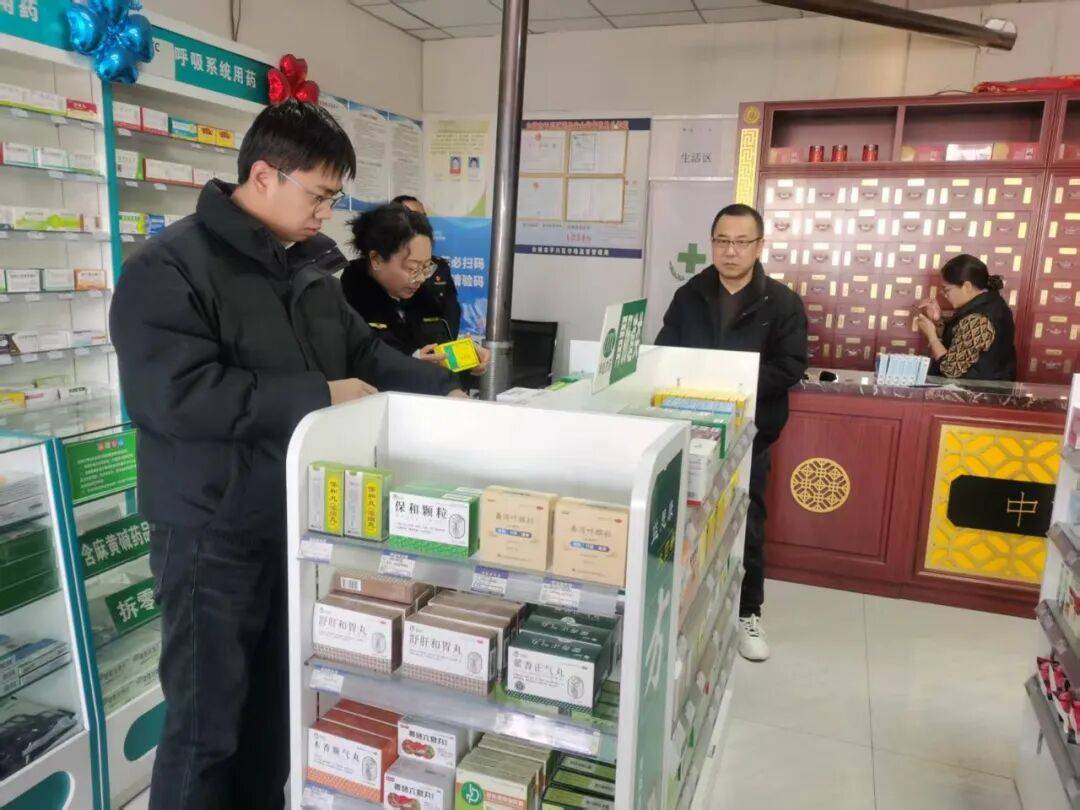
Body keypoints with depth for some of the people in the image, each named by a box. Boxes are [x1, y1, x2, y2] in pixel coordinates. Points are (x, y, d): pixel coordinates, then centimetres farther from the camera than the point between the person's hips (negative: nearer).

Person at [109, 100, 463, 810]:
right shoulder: (169, 268, -15)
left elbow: (361, 351, 15)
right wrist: (319, 397, -25)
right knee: (207, 722, 7)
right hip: (215, 535, -7)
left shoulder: (308, 266, 10)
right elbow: (174, 393, -27)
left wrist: (441, 387, 0)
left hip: (302, 523, 8)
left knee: (277, 703, 22)